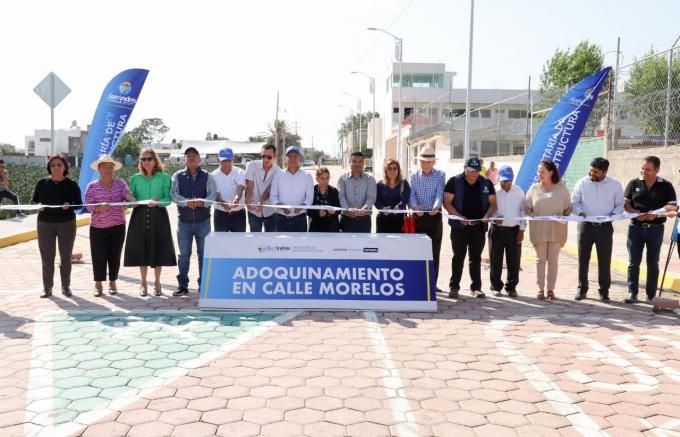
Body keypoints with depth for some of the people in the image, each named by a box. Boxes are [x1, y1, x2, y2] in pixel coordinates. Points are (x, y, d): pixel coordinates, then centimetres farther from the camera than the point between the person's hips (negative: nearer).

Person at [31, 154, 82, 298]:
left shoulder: (72, 184, 0)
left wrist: (69, 205, -19)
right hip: (45, 224, 1)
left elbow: (79, 204, 1)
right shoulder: (42, 183, 4)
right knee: (47, 257, 3)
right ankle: (47, 287, 12)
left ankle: (66, 286, 19)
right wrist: (38, 206, -13)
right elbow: (33, 201, 9)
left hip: (67, 223, -1)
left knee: (66, 256, 7)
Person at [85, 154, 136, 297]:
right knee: (99, 256, 1)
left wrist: (131, 200, -36)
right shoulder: (92, 186, -1)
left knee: (115, 256, 7)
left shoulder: (120, 183, 5)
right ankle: (98, 285, 13)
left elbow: (127, 194, -13)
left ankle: (112, 283, 20)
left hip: (118, 226, 2)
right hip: (98, 228, -2)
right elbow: (89, 205, -9)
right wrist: (100, 207, -30)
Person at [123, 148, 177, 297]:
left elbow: (168, 199, -3)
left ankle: (157, 283, 16)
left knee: (158, 249, 1)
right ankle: (143, 283, 17)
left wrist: (157, 202, -22)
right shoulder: (135, 178, 8)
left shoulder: (164, 177, 2)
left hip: (159, 216, -1)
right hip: (140, 216, 2)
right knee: (141, 249, 4)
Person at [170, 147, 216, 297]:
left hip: (203, 221, 0)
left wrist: (202, 202, -29)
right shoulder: (177, 176, 4)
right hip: (184, 221, 0)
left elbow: (212, 195, -8)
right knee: (184, 254, 5)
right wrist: (187, 202, -24)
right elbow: (173, 194, -7)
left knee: (204, 254, 6)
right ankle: (182, 285, 14)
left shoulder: (207, 176, 2)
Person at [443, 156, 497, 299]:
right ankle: (454, 287, 9)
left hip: (479, 227, 3)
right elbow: (447, 203, -6)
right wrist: (460, 217, -17)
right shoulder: (454, 182, -2)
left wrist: (487, 216, -12)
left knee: (476, 258, 9)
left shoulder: (486, 183, 7)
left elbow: (493, 203, 8)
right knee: (458, 257, 2)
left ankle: (476, 287, 15)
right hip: (459, 226, -3)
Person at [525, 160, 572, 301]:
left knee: (553, 260, 3)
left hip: (556, 230, 0)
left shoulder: (561, 188, 6)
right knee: (541, 260, 3)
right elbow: (528, 207, 7)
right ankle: (540, 289, 9)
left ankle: (551, 289, 10)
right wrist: (531, 214, -14)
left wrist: (565, 216, -12)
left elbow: (568, 207, 8)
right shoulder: (534, 188, 7)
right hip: (539, 230, 0)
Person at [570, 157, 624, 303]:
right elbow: (574, 203, 4)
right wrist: (580, 212, -16)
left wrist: (614, 214, -13)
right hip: (585, 225, 1)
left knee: (604, 261, 3)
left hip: (605, 227, 0)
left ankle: (604, 291, 14)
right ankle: (582, 289, 18)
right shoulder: (582, 183, 0)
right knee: (583, 260, 6)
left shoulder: (615, 185, 0)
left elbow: (619, 205, 7)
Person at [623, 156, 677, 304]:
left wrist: (656, 214, -21)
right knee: (633, 262, 3)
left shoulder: (666, 186, 0)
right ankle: (632, 293, 10)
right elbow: (625, 204, 4)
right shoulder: (633, 184, 4)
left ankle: (651, 295, 15)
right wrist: (635, 213, -15)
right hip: (636, 227, 1)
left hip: (656, 229, -1)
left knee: (653, 263, 7)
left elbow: (672, 207, -4)